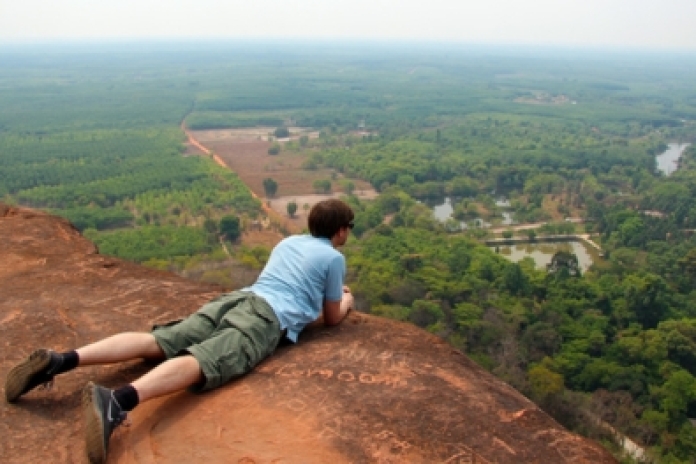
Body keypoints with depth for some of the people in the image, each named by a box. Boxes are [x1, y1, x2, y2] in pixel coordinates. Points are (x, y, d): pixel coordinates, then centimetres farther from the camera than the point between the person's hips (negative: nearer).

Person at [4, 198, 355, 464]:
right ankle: (116, 401, -55)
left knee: (156, 343, -6)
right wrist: (345, 301, 43)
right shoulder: (334, 257, 14)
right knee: (200, 362, -29)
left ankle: (59, 361, -22)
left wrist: (328, 290, 62)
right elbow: (331, 318, 21)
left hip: (238, 298, 7)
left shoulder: (287, 242, 34)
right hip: (270, 317, -6)